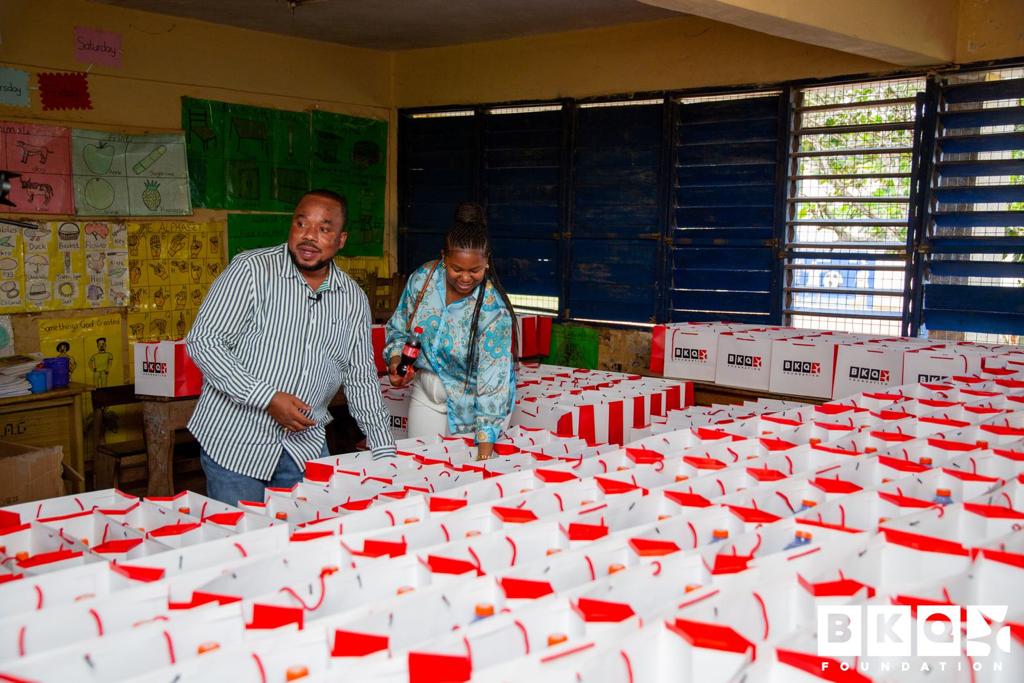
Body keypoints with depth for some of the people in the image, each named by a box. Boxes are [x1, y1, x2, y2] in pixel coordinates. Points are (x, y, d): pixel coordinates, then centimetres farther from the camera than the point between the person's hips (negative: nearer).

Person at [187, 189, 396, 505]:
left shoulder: (354, 299, 5)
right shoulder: (251, 269, -9)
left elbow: (361, 379, 10)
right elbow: (202, 342, -14)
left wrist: (386, 454, 5)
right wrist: (267, 398, -21)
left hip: (306, 445, 4)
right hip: (236, 442, -4)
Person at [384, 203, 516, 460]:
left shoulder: (494, 309, -24)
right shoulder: (422, 279, -11)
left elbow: (493, 381, -26)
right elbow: (398, 329, 5)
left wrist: (485, 450, -31)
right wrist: (395, 360, -16)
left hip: (472, 406, -4)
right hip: (425, 395, 4)